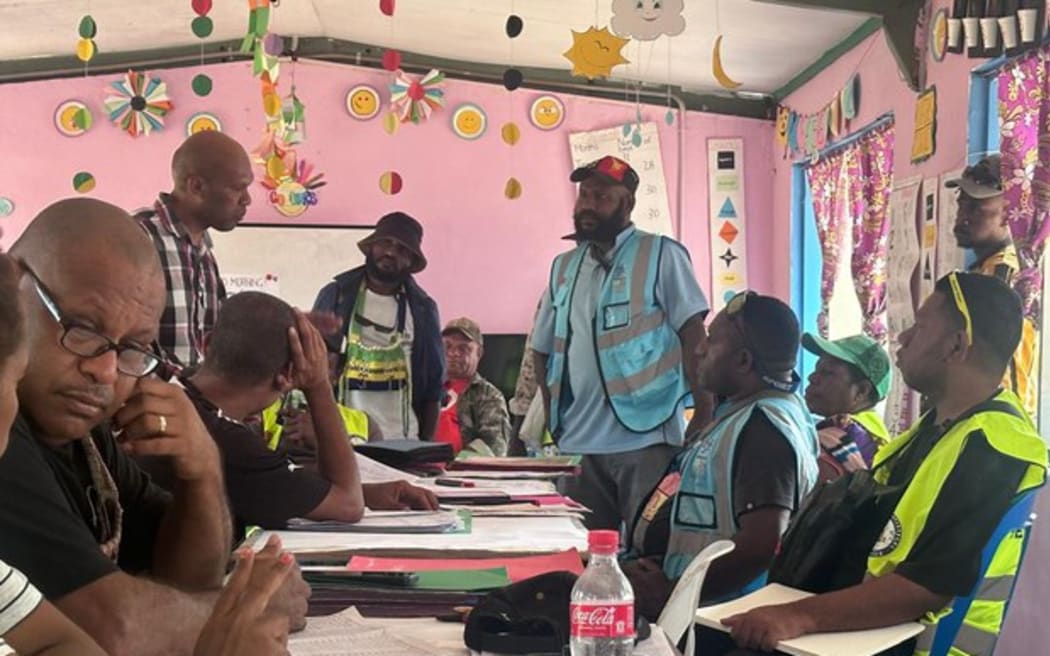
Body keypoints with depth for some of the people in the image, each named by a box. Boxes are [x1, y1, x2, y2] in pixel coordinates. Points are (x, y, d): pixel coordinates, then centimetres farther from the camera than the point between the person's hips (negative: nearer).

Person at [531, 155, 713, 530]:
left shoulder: (660, 255, -1)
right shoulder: (563, 267, 14)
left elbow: (694, 335, -6)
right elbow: (541, 350, 20)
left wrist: (705, 415, -13)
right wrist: (553, 414, 8)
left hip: (646, 439, -5)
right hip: (577, 444, 5)